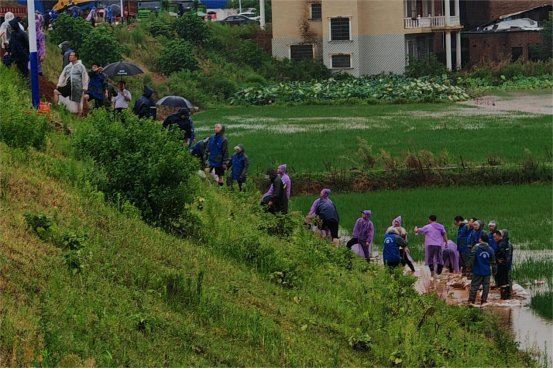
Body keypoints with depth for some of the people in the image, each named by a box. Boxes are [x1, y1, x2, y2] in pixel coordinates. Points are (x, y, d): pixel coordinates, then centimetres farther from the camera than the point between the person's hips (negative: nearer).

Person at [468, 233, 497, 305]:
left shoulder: (476, 247, -8)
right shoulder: (490, 249, 2)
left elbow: (471, 258, -9)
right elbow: (493, 261, 10)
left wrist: (469, 266, 2)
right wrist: (494, 270, 21)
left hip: (477, 271, -2)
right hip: (487, 272, 2)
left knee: (474, 286, 2)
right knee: (486, 286, 10)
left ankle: (471, 300, -1)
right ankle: (484, 300, 9)